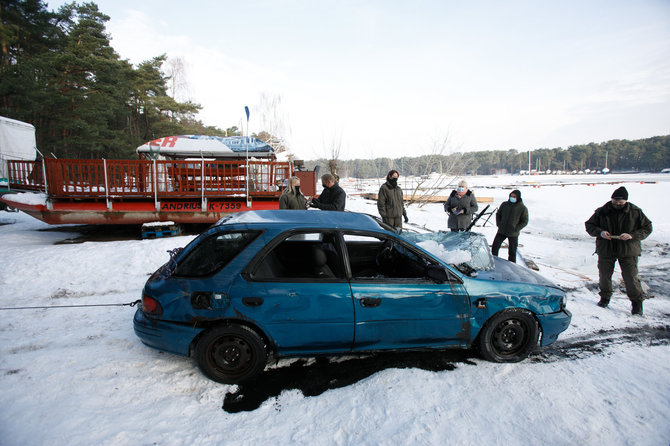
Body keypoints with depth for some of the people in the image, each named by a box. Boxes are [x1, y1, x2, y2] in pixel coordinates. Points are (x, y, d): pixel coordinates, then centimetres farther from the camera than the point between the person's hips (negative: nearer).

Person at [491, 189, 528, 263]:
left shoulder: (522, 208, -6)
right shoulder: (504, 204, 3)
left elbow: (524, 221, -4)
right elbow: (498, 214, 14)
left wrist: (516, 229, -13)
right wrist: (498, 224, 1)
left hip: (513, 234, -3)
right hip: (501, 232, 3)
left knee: (512, 252, 6)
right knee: (494, 247, 4)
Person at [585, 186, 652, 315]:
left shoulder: (635, 212, -4)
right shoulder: (602, 211, -3)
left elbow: (647, 228, 1)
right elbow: (589, 225, 4)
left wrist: (632, 235, -17)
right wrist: (600, 232, -16)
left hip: (628, 251, -1)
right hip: (605, 250, 1)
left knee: (631, 277, -2)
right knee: (604, 275, 9)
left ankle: (637, 302, 19)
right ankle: (605, 297, 31)